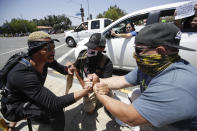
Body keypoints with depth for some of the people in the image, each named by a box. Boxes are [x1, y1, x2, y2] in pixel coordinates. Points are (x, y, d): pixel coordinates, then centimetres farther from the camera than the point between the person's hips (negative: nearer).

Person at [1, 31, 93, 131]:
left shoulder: (45, 60, -20)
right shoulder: (22, 75, -39)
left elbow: (61, 68, -1)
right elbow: (55, 104, -42)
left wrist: (68, 69, -26)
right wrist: (87, 90, -45)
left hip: (30, 98, 7)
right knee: (55, 109, -27)